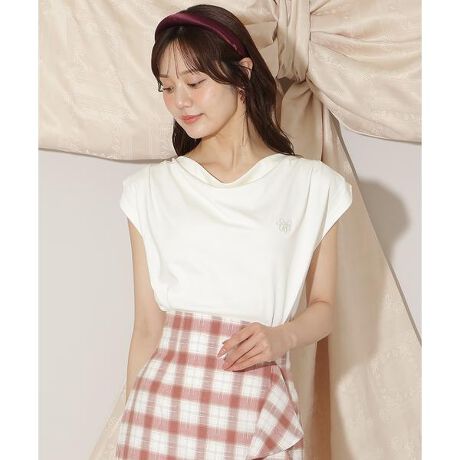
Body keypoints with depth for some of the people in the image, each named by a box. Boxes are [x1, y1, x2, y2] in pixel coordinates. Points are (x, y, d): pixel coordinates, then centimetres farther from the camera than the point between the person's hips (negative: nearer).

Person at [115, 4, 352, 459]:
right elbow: (147, 324, 5)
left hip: (260, 409, 0)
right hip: (165, 401, 1)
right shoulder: (150, 188, 4)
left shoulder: (312, 185, 3)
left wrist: (282, 337, -12)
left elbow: (324, 308, 8)